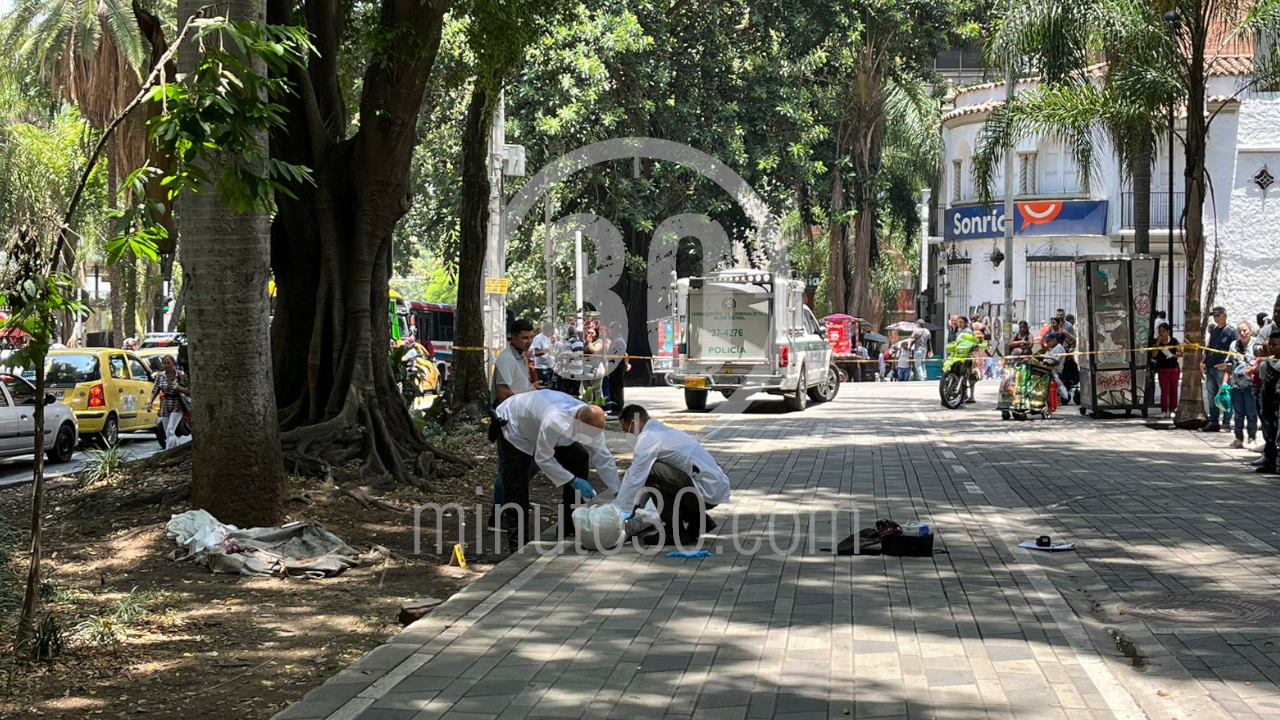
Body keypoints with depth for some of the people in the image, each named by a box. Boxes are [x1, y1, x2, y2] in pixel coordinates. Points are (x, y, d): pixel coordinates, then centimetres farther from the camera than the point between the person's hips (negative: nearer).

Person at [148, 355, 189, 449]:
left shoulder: (181, 375, -7)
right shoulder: (160, 375, 2)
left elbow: (189, 391, -2)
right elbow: (155, 391, 4)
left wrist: (181, 389, -21)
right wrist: (150, 402, -11)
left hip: (177, 407, -4)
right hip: (164, 407, 4)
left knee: (170, 431, -18)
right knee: (167, 434, 7)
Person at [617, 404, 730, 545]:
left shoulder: (648, 438, -10)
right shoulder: (662, 431, 19)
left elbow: (635, 477, -12)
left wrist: (617, 511, -7)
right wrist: (636, 503, 27)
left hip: (707, 491, -9)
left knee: (652, 471, -15)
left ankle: (676, 532, -7)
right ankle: (699, 521, 17)